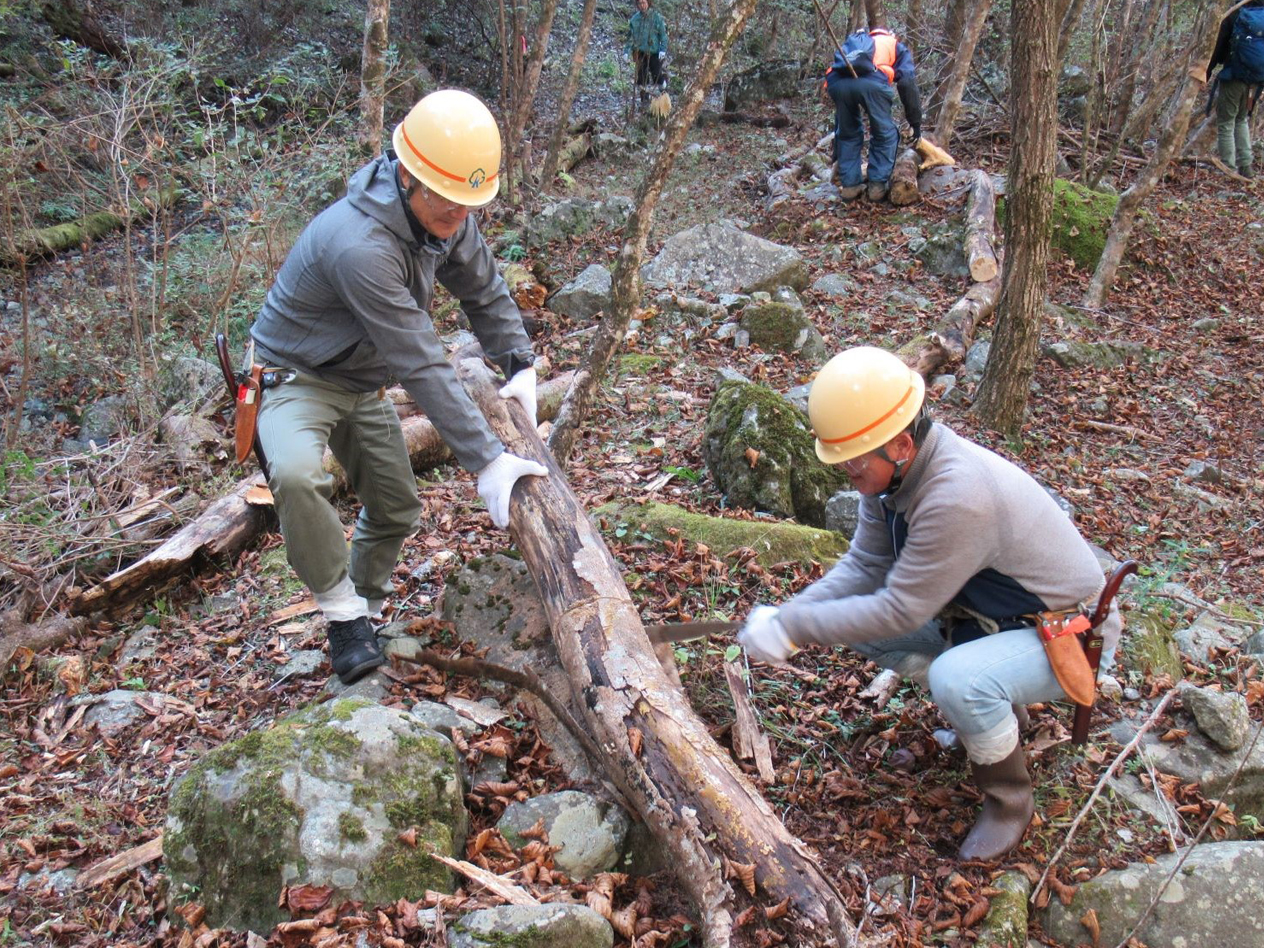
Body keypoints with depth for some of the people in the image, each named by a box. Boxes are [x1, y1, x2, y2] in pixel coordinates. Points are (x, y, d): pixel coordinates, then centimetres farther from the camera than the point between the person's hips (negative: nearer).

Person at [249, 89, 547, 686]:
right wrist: (485, 461, -35)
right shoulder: (361, 245, -38)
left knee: (397, 509, 11)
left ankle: (365, 610, 36)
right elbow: (421, 366, -38)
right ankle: (343, 615, -17)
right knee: (296, 475, -36)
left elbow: (484, 293, 6)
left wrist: (520, 366, -7)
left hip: (361, 383, 8)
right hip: (295, 378, -8)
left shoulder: (445, 217, -12)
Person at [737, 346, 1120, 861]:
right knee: (860, 622, -3)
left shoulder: (957, 498, -36)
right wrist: (786, 615, -17)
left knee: (955, 679, -35)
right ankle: (986, 710, 13)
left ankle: (1009, 799, -5)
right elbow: (863, 567, -3)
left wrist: (792, 628, -25)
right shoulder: (890, 469, -9)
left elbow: (899, 610, -31)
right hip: (990, 614, 9)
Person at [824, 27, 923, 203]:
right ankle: (878, 185, 12)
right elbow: (908, 84, 18)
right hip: (872, 81, -4)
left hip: (837, 81, 4)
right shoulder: (899, 48, 34)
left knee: (847, 134, 23)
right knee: (885, 134, 15)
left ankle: (849, 185, 20)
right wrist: (916, 122, 23)